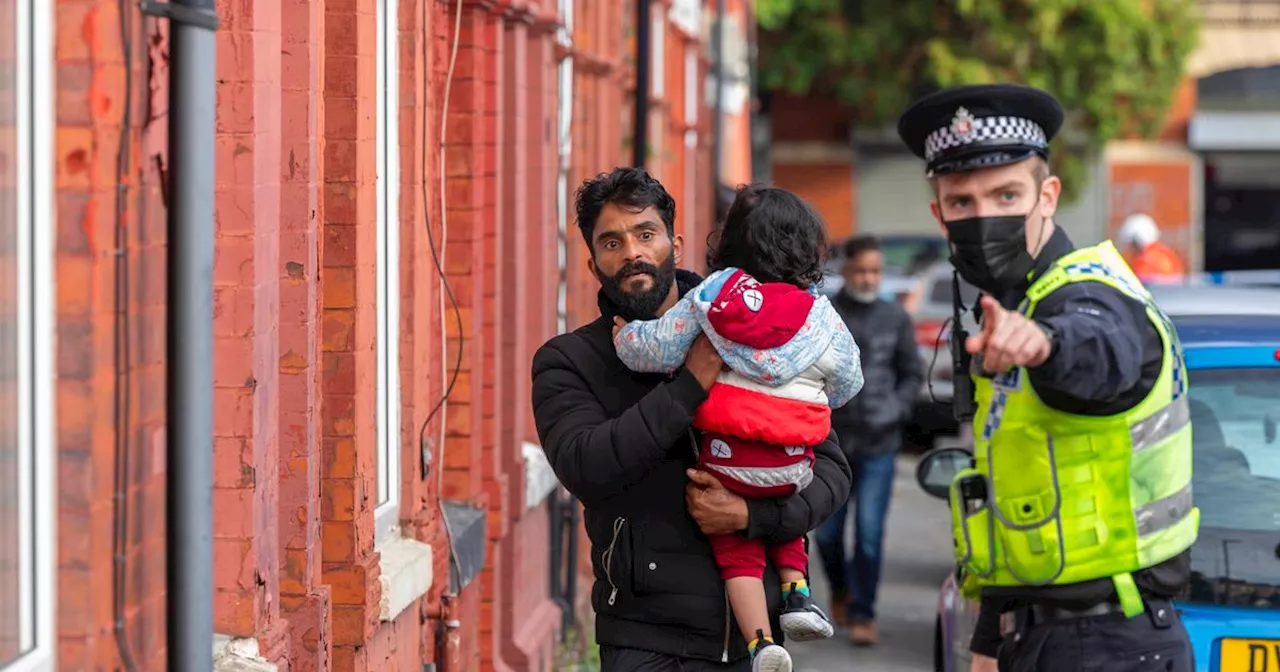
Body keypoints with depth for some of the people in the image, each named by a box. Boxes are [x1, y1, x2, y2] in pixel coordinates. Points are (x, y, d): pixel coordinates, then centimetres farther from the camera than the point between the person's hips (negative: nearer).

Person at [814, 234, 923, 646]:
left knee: (870, 533, -6)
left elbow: (912, 373, 11)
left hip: (879, 445, 0)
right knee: (827, 531, 9)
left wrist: (897, 407, -5)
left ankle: (862, 613, 7)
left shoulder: (895, 318, 3)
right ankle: (840, 591, 37)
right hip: (831, 442, 0)